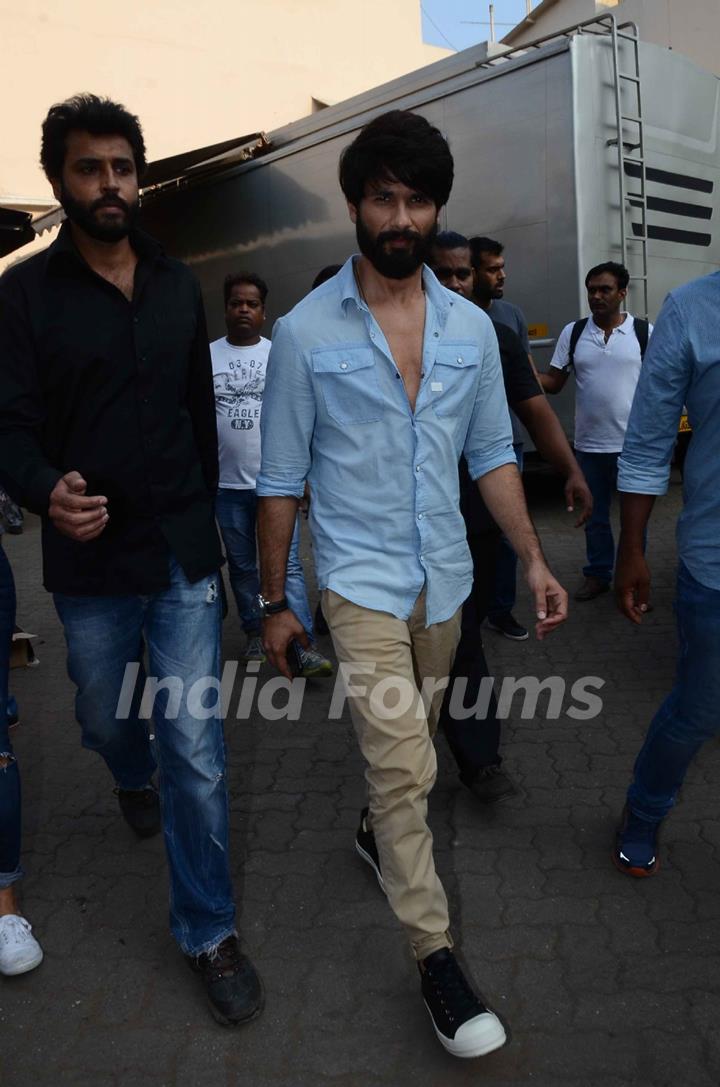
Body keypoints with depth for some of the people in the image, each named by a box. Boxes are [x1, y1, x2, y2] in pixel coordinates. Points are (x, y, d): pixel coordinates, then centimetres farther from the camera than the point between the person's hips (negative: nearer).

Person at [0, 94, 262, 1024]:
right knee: (106, 719, 21)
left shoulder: (178, 284, 6)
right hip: (90, 562, -1)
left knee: (197, 752, 0)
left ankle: (207, 932, 19)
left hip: (184, 556, 1)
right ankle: (133, 779, 59)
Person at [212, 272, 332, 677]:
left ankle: (304, 646, -5)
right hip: (227, 484, 1)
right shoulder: (207, 356, 4)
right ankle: (255, 634, 27)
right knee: (242, 566, 13)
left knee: (287, 565, -5)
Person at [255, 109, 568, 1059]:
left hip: (444, 577, 4)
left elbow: (491, 454, 9)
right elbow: (282, 478, -4)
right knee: (403, 763, -7)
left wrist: (533, 559, 2)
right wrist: (274, 601, -1)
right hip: (360, 578, -4)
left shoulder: (471, 327, 3)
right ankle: (435, 956, 9)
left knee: (406, 747, 20)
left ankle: (377, 831, 50)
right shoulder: (305, 331, -8)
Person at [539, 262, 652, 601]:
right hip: (588, 444, 2)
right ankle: (598, 574, 27)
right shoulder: (572, 332, 3)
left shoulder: (644, 332, -2)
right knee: (594, 515, 13)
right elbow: (553, 381, 4)